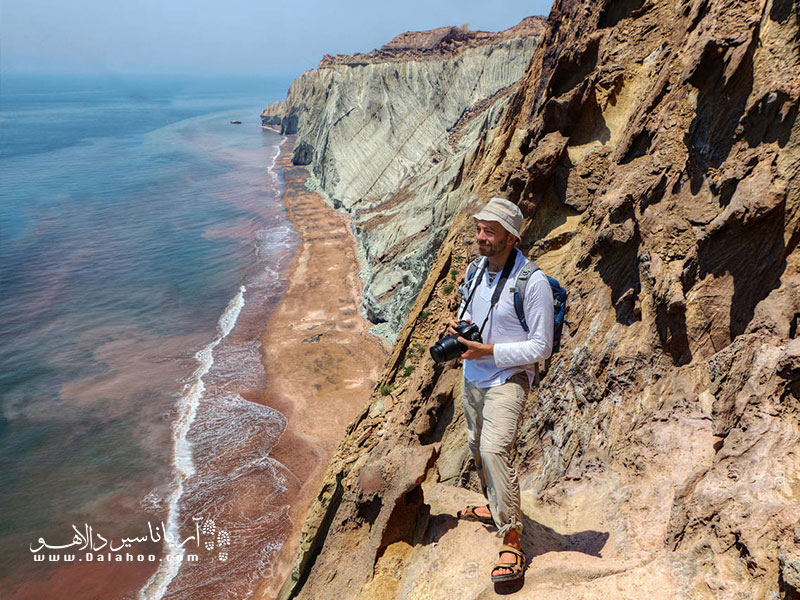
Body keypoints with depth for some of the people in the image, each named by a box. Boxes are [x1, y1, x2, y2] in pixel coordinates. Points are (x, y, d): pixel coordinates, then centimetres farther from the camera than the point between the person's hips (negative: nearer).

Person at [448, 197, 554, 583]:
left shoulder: (532, 282, -21)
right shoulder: (478, 267, 1)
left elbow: (541, 347, -17)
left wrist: (489, 351, -24)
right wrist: (458, 325, -4)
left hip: (507, 379, -8)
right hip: (473, 376, 8)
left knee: (494, 450, -23)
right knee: (477, 447, 21)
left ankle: (512, 543, -10)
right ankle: (494, 508, 46)